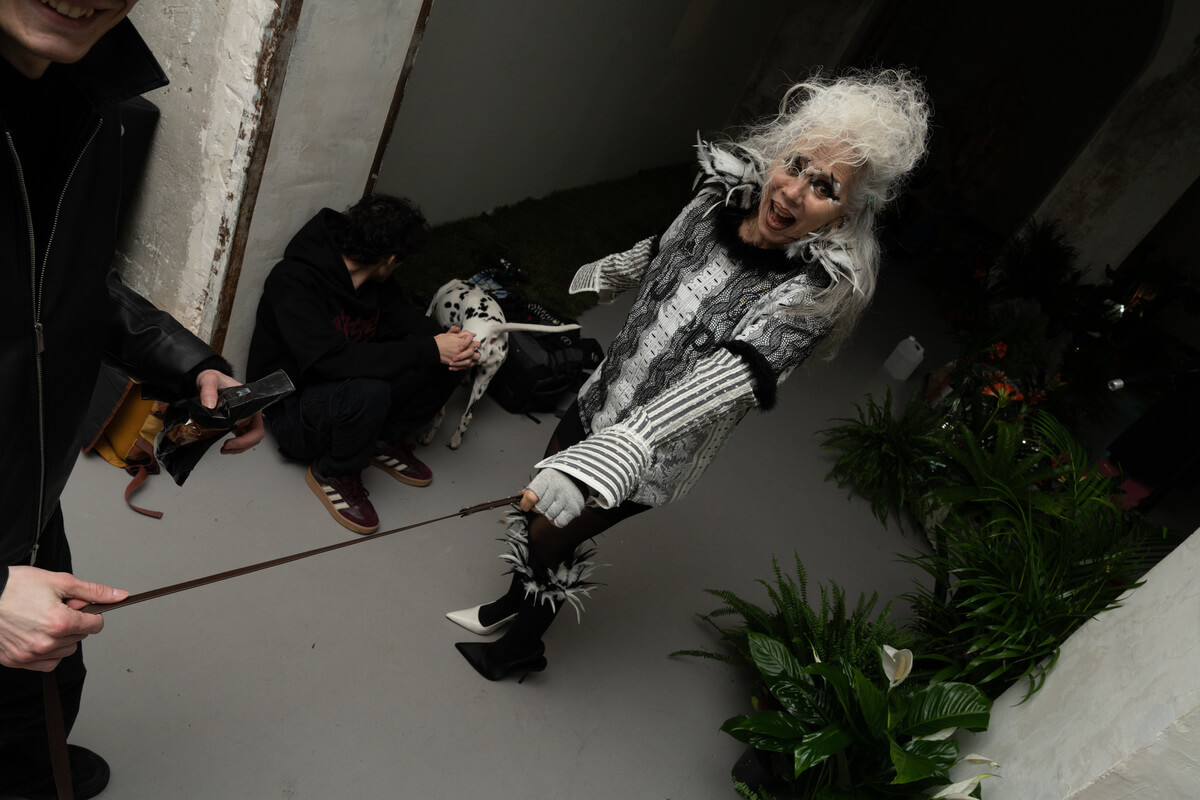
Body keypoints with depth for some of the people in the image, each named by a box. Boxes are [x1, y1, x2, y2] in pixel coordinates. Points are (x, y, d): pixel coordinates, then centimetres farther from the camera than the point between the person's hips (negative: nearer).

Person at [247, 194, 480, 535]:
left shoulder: (374, 279, -3)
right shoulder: (292, 281, -25)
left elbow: (407, 319, 5)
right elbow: (330, 360, -37)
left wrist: (448, 340, -20)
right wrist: (427, 350, -37)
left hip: (350, 394, 7)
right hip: (292, 412, -7)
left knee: (447, 361, -11)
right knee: (368, 392, -40)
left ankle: (387, 441, 7)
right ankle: (333, 474, -10)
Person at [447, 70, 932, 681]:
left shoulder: (818, 287, -30)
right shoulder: (726, 193, -11)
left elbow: (732, 377, -44)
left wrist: (610, 454, -57)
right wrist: (605, 273, 32)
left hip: (652, 455, -6)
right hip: (605, 395, 6)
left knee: (550, 535, 10)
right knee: (538, 497, 21)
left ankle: (524, 646, 42)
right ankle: (513, 602, 52)